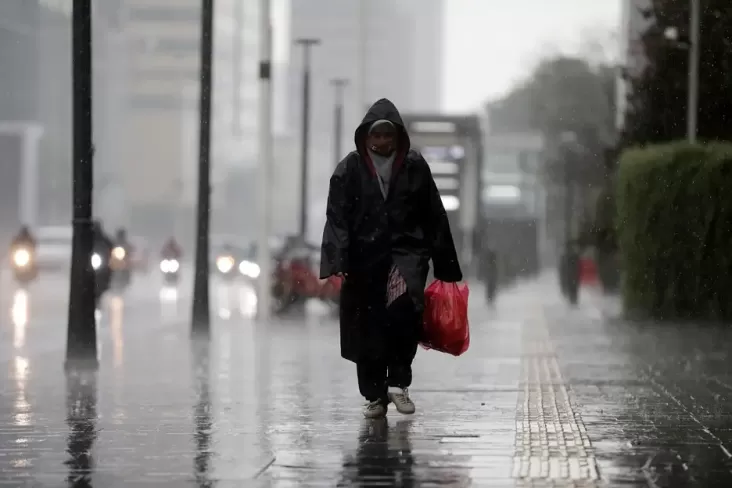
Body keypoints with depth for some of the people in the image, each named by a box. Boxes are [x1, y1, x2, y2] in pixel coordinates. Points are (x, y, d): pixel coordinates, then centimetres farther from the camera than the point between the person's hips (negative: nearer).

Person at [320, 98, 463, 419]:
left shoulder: (414, 167, 3)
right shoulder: (350, 169, 1)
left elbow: (435, 218, 8)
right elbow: (337, 218, -3)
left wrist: (446, 267, 8)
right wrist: (336, 261, -16)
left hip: (407, 250, -1)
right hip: (365, 255, 1)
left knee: (405, 303, -25)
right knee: (367, 326, 3)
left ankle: (398, 382, -14)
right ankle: (375, 395, 17)